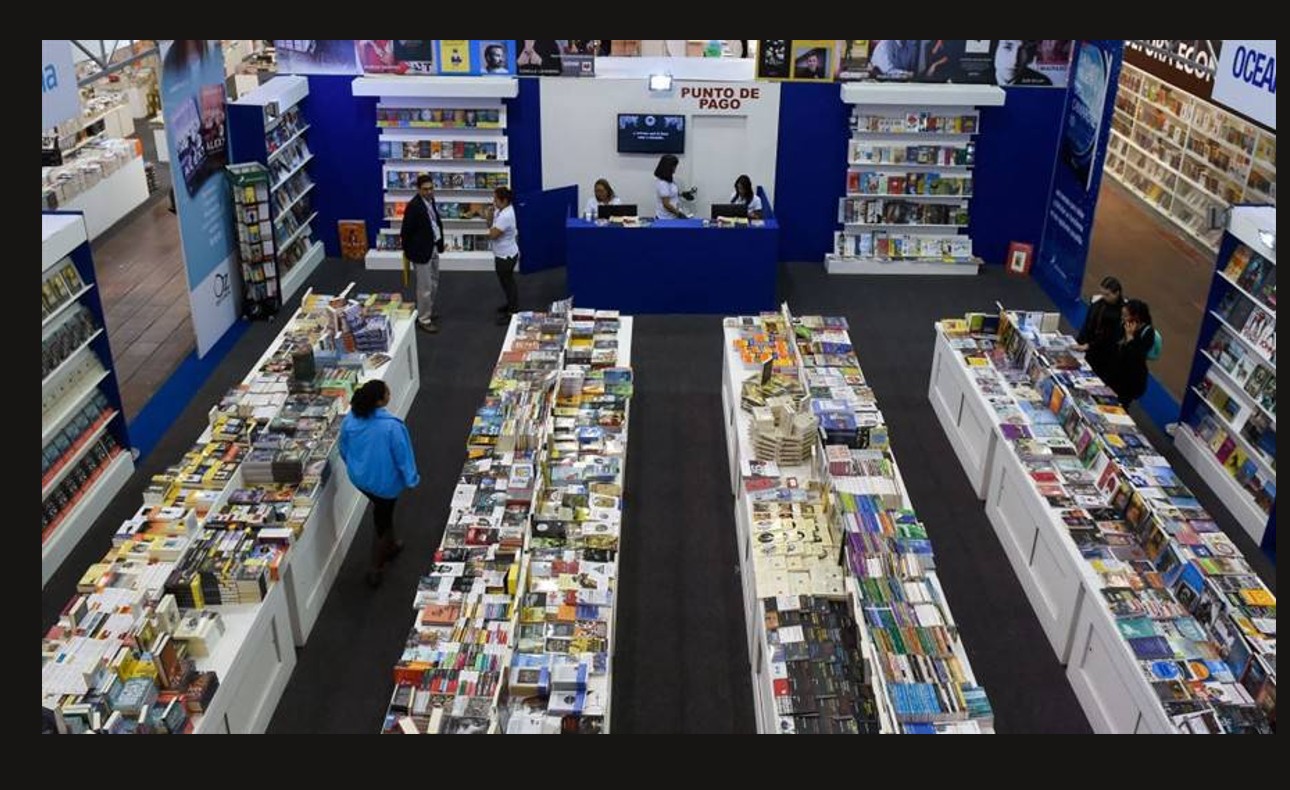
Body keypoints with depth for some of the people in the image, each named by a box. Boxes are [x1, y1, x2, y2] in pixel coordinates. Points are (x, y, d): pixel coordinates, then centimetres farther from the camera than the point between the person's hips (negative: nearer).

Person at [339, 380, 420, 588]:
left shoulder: (350, 419, -14)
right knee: (382, 521, 15)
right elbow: (403, 455, -21)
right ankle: (375, 569, 26)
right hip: (384, 481, -6)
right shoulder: (391, 426, -33)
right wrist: (411, 479, -5)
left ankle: (390, 545, 52)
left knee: (383, 511, 31)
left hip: (359, 477, 6)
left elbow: (344, 450, 2)